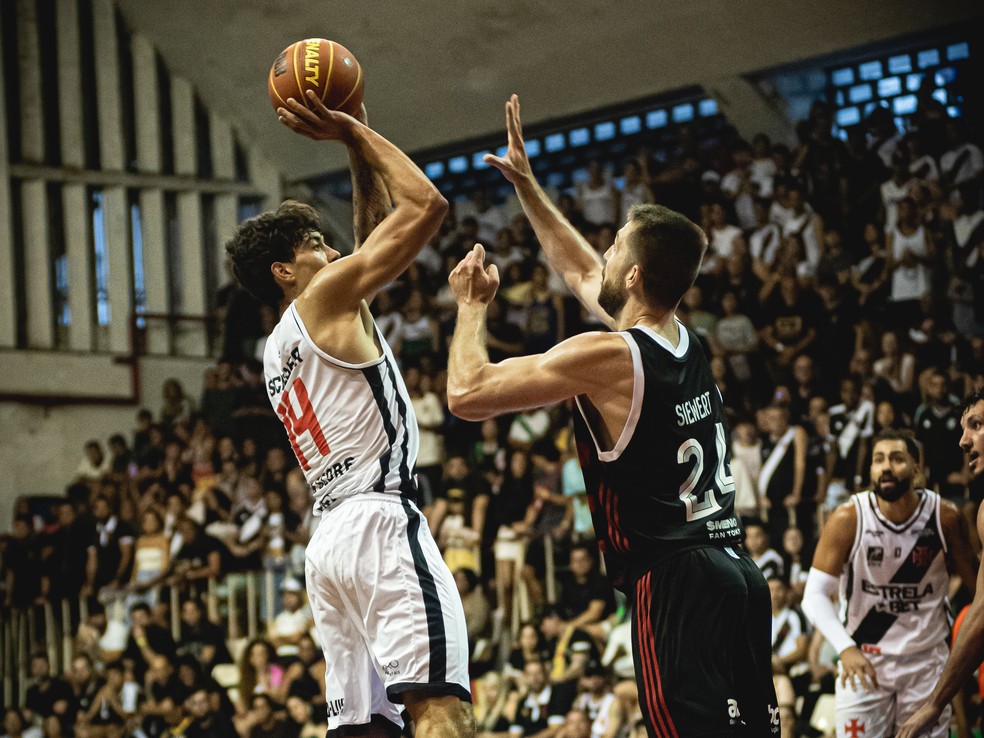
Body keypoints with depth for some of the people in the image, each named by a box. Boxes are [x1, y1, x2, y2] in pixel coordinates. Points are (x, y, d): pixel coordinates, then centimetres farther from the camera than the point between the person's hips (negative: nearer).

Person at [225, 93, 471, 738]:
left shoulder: (277, 349, 27)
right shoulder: (326, 297, 2)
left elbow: (375, 226, 34)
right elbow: (427, 205, 0)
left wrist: (356, 140, 30)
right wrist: (353, 132, 10)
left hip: (330, 538, 9)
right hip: (381, 518, -9)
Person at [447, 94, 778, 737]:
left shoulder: (605, 357, -11)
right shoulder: (686, 343, 14)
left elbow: (467, 394, -7)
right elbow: (582, 274, 31)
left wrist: (472, 304, 9)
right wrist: (526, 185, 36)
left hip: (674, 583, -9)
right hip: (737, 569, 9)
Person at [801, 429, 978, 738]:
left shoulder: (945, 517, -8)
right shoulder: (848, 519, -13)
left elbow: (975, 582, 3)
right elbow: (814, 595, -15)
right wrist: (845, 648, -30)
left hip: (926, 661, 1)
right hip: (863, 660, -1)